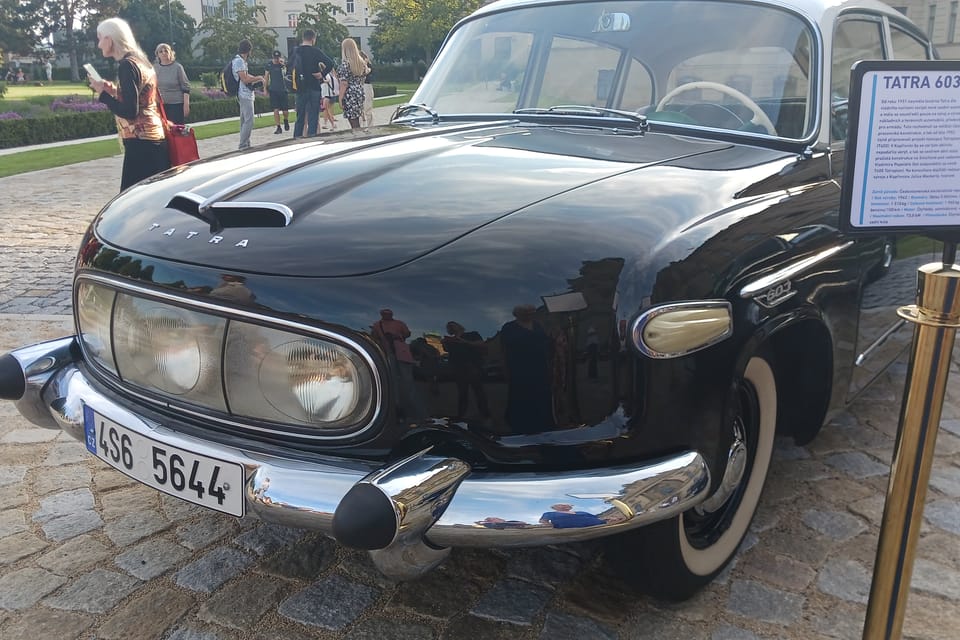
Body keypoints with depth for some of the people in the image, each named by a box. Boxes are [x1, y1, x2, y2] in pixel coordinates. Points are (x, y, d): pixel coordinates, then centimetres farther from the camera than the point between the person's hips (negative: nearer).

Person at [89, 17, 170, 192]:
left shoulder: (127, 66, -12)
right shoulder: (141, 61, 15)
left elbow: (129, 112, -18)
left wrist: (103, 93, -7)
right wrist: (114, 90, 16)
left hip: (140, 144, -10)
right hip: (155, 140, 10)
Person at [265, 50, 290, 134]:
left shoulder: (282, 65, 0)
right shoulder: (269, 65, 6)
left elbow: (284, 73, -20)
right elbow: (267, 77, 13)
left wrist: (282, 64, -29)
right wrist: (265, 88, 11)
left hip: (282, 89, -1)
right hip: (273, 90, 1)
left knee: (285, 110, 0)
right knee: (276, 110, -5)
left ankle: (286, 121, 32)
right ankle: (278, 127, 1)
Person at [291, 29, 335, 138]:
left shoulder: (296, 52, 7)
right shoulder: (315, 51, -9)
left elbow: (293, 69, 14)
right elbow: (330, 63, -20)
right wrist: (322, 74, -9)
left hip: (300, 88, 5)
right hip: (313, 88, -5)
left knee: (300, 117, 12)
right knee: (313, 117, -2)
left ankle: (297, 137, 14)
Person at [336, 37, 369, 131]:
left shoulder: (345, 63, -12)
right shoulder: (361, 62, 9)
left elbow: (344, 83, -15)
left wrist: (340, 99, -12)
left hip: (350, 95, -7)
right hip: (360, 94, 7)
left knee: (354, 125, -4)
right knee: (357, 123, 13)